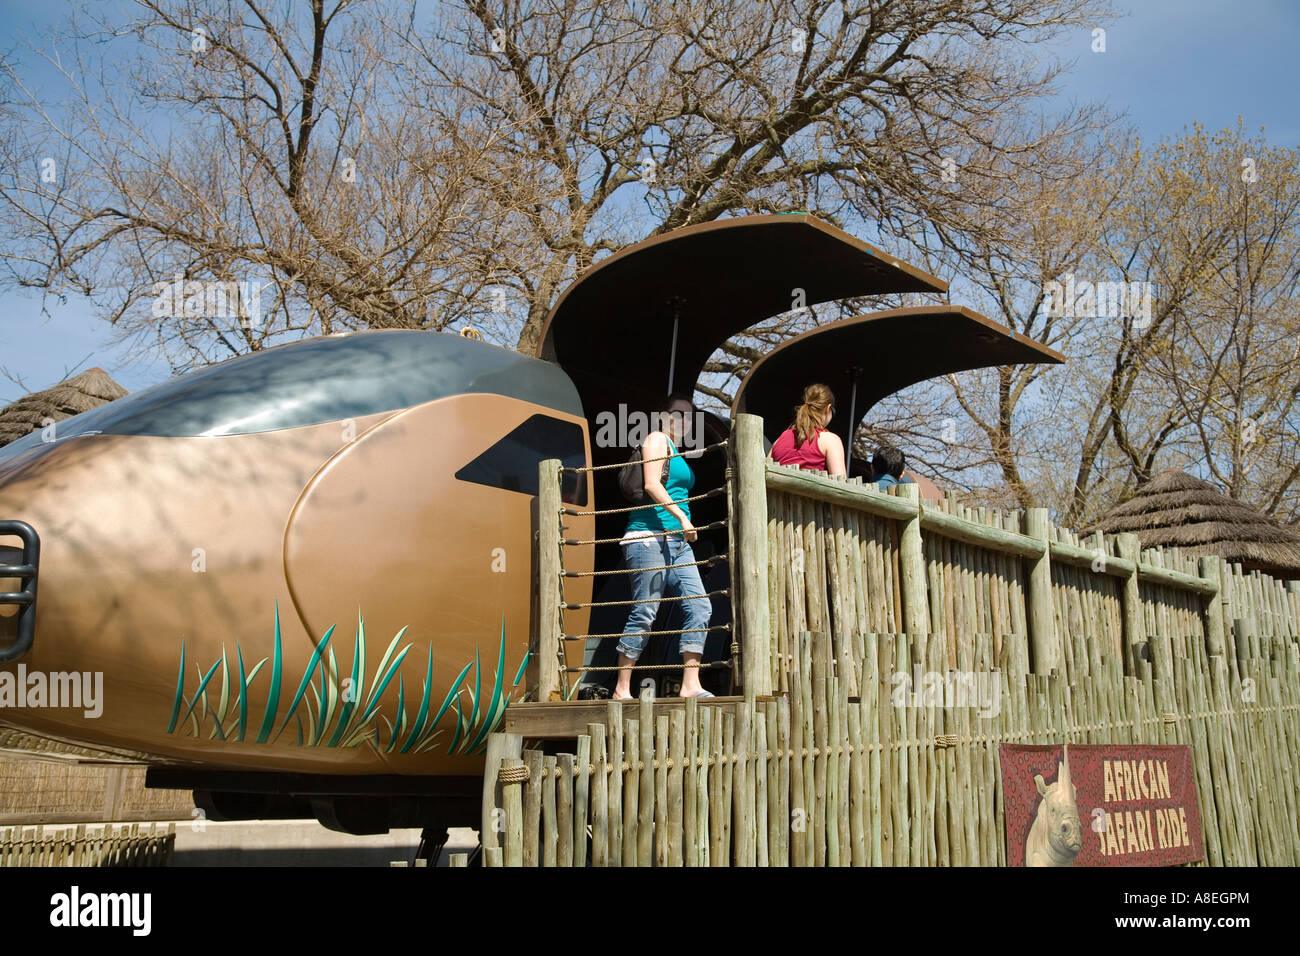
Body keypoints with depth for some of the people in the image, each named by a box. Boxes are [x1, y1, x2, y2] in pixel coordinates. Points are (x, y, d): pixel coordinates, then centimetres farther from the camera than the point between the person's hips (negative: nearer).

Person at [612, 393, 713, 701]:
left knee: (699, 607, -4)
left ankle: (690, 685, -6)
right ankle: (621, 690, -1)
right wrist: (682, 517, -20)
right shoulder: (657, 439, -1)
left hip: (677, 542, 9)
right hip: (649, 536, -9)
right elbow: (652, 484, -14)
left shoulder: (677, 452, 25)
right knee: (644, 612, -8)